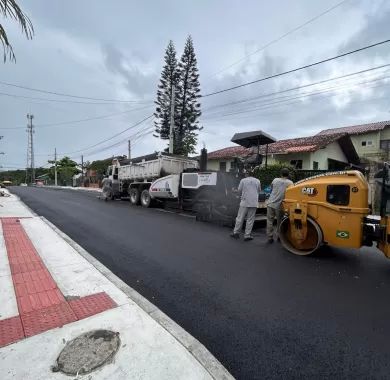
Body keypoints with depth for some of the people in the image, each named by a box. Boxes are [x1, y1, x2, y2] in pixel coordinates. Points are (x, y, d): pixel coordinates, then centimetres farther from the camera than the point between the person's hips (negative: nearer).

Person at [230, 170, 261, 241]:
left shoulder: (243, 180, -3)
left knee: (240, 218, 9)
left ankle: (236, 232, 17)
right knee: (250, 219, 5)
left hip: (245, 202, -1)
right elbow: (259, 190, 15)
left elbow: (239, 190, 2)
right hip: (254, 203, 1)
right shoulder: (257, 181, 4)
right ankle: (247, 235, 9)